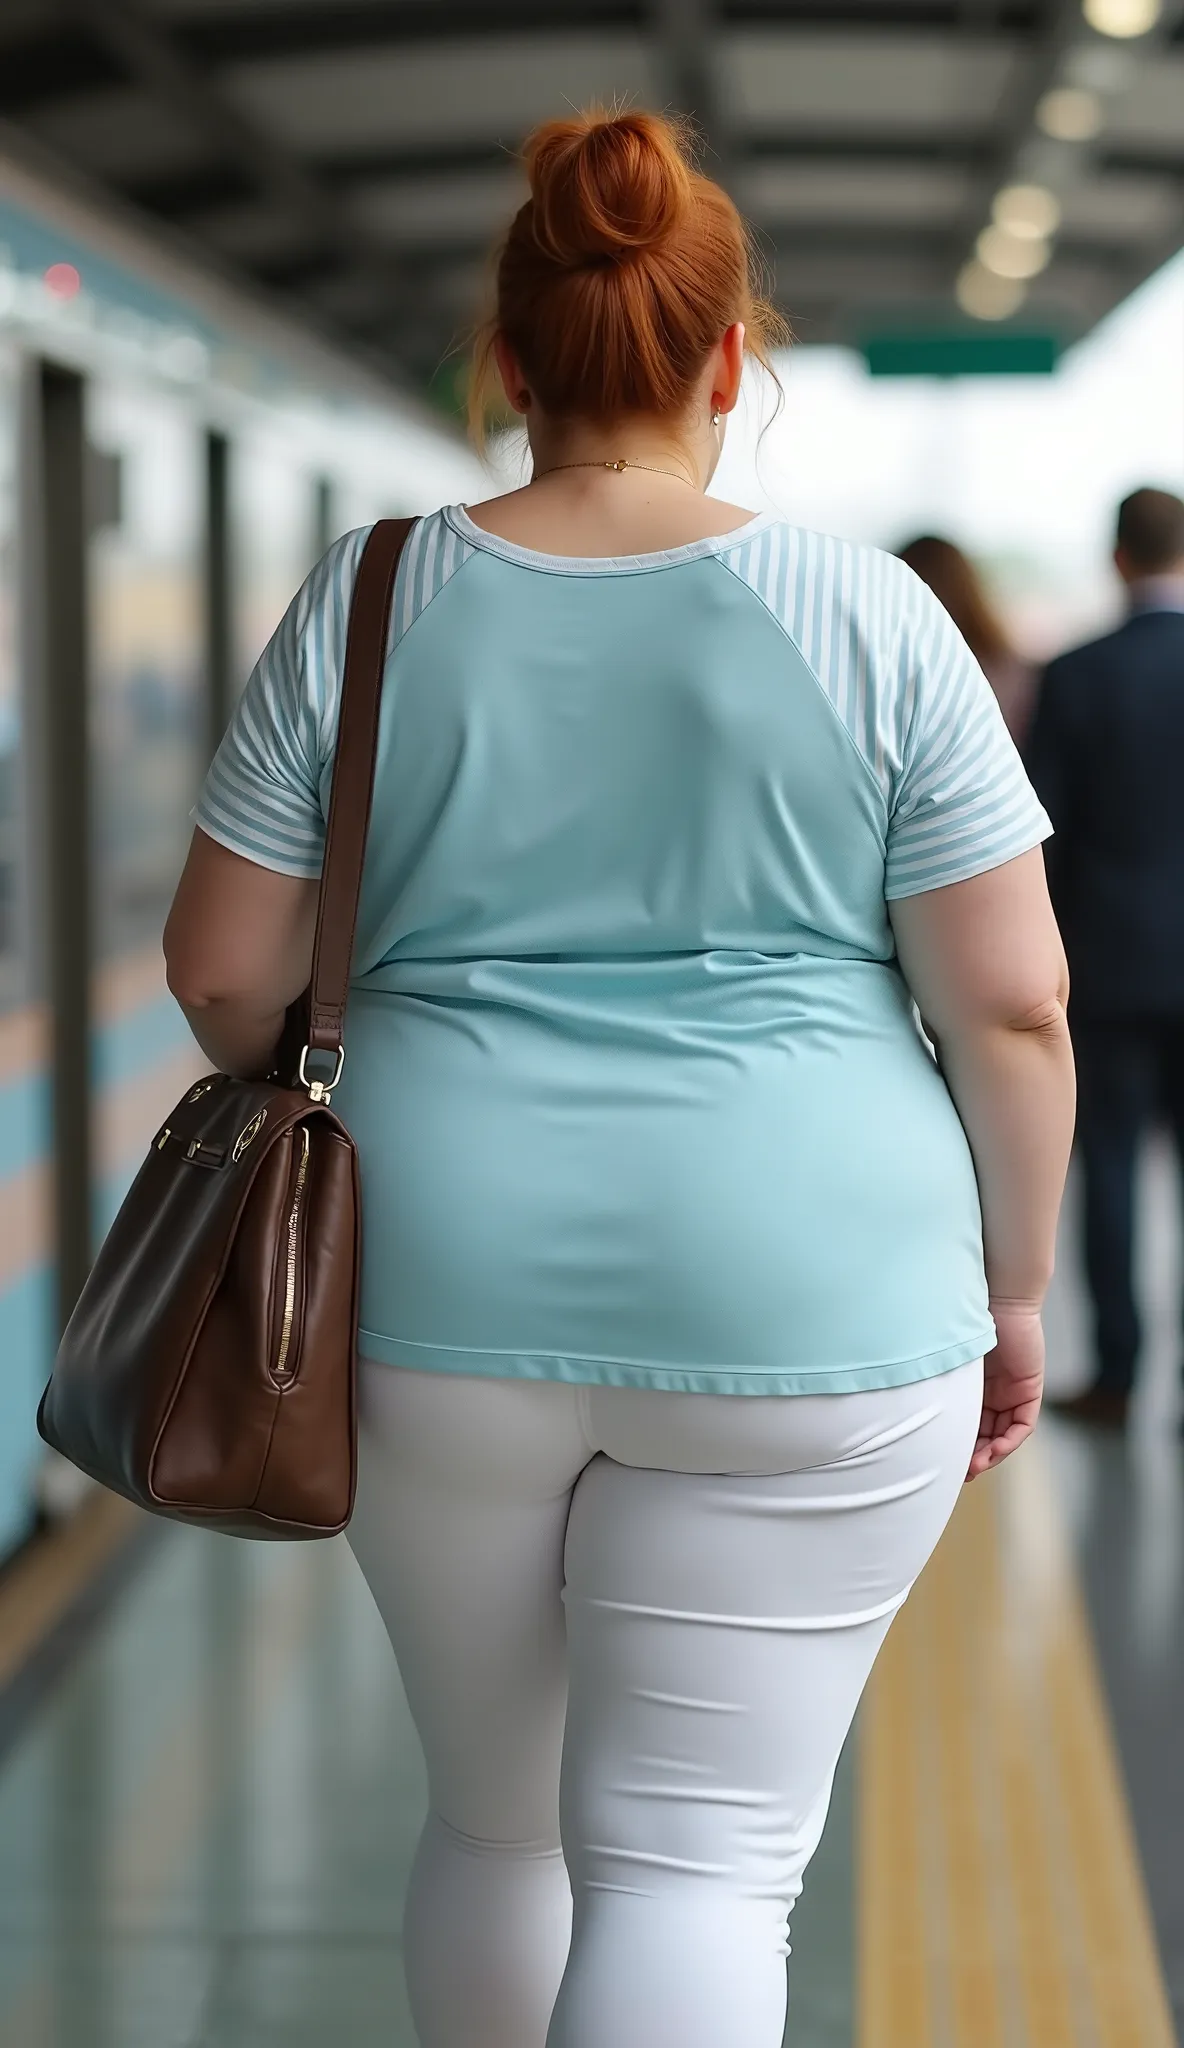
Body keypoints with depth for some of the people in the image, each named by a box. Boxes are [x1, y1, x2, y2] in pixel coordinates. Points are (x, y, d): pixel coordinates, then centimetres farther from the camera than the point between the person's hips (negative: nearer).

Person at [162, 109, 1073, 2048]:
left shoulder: (368, 603, 1)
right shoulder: (870, 618, -3)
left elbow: (223, 972, 4)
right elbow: (1013, 1002, -4)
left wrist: (323, 1089, 24)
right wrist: (1013, 1290, 9)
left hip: (442, 1299, 2)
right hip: (803, 1306, -2)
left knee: (496, 1817, 19)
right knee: (693, 1862, 2)